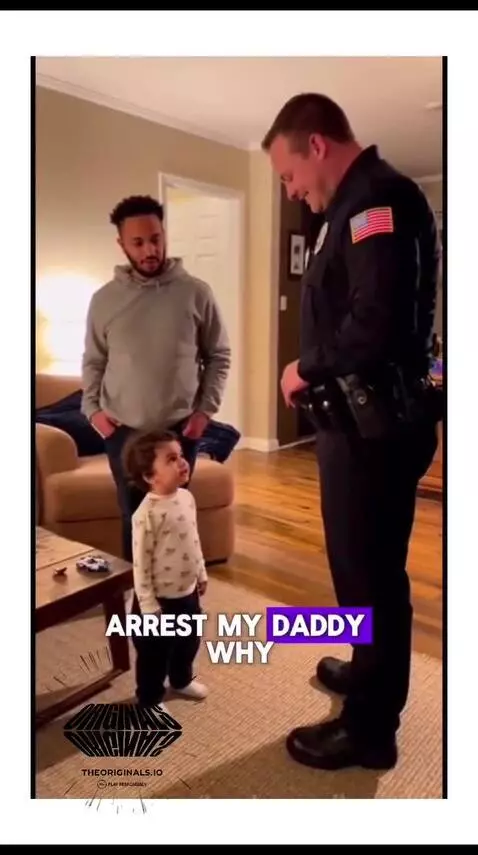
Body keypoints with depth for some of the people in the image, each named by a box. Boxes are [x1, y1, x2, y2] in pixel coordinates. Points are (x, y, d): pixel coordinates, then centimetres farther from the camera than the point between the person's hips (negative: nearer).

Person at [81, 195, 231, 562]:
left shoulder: (196, 292, -4)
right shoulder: (104, 299, 0)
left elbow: (219, 355, 2)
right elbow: (93, 361, 9)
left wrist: (206, 408, -5)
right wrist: (92, 408, -1)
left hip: (180, 428, -1)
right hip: (123, 430, 1)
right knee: (134, 517, 11)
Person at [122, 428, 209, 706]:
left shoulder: (187, 497, -4)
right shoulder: (147, 514, -28)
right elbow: (141, 563, -22)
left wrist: (201, 573, 16)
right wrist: (148, 605, -18)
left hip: (188, 591, 8)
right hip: (161, 598, -7)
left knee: (189, 641, 27)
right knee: (155, 652, 14)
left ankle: (182, 680, 54)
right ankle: (149, 699, 38)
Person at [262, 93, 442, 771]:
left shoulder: (379, 198, -14)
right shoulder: (357, 205, 18)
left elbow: (378, 321, -28)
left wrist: (307, 368, -13)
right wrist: (318, 371, 5)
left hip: (373, 426, -10)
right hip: (357, 420, 10)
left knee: (370, 571, 2)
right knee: (362, 564, 21)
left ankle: (371, 727, 20)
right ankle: (368, 672, 40)